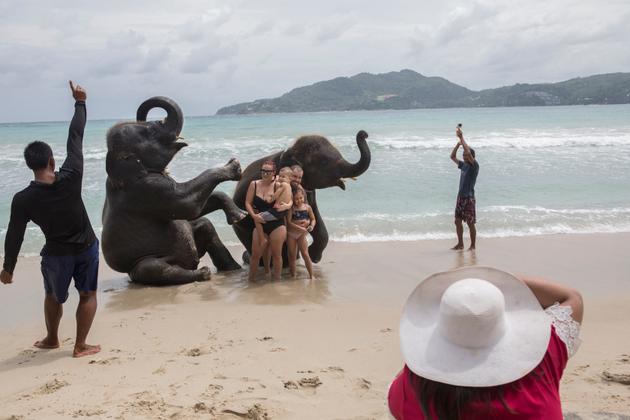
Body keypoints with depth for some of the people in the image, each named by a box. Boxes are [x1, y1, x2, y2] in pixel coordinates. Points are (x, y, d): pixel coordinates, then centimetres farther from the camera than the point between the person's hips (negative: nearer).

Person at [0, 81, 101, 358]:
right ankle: (80, 346, 17)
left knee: (54, 297, 24)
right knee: (88, 295, 16)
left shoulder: (23, 200, -19)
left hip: (57, 254, 0)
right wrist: (80, 103, 2)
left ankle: (52, 340, 43)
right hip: (86, 247, 0)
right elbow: (75, 137, -9)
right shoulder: (71, 178, -20)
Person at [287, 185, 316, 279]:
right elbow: (289, 222, -16)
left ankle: (311, 275, 2)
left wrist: (311, 226, -13)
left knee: (305, 254, -5)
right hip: (291, 234, -1)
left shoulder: (307, 207, -2)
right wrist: (300, 228, -23)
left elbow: (313, 219, 8)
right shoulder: (291, 208, -10)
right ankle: (293, 275, 21)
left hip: (302, 234, 1)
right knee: (292, 256, 8)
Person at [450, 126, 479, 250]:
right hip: (460, 197, 7)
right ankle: (460, 244, 19)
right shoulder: (463, 165, 11)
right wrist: (459, 142, 3)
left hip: (469, 198, -7)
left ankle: (472, 245, 9)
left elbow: (469, 152, -24)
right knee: (458, 221, 9)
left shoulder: (474, 166, -10)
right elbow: (452, 157, 14)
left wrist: (462, 137, -17)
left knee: (470, 223, -1)